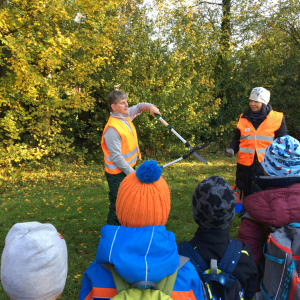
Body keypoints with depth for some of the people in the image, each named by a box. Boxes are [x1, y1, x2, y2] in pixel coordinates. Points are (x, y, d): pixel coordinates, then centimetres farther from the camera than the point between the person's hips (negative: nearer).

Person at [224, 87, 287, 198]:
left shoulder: (277, 119, -1)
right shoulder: (243, 118, 6)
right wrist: (231, 149, -5)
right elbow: (237, 140, 15)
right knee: (245, 197, 14)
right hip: (245, 166, 3)